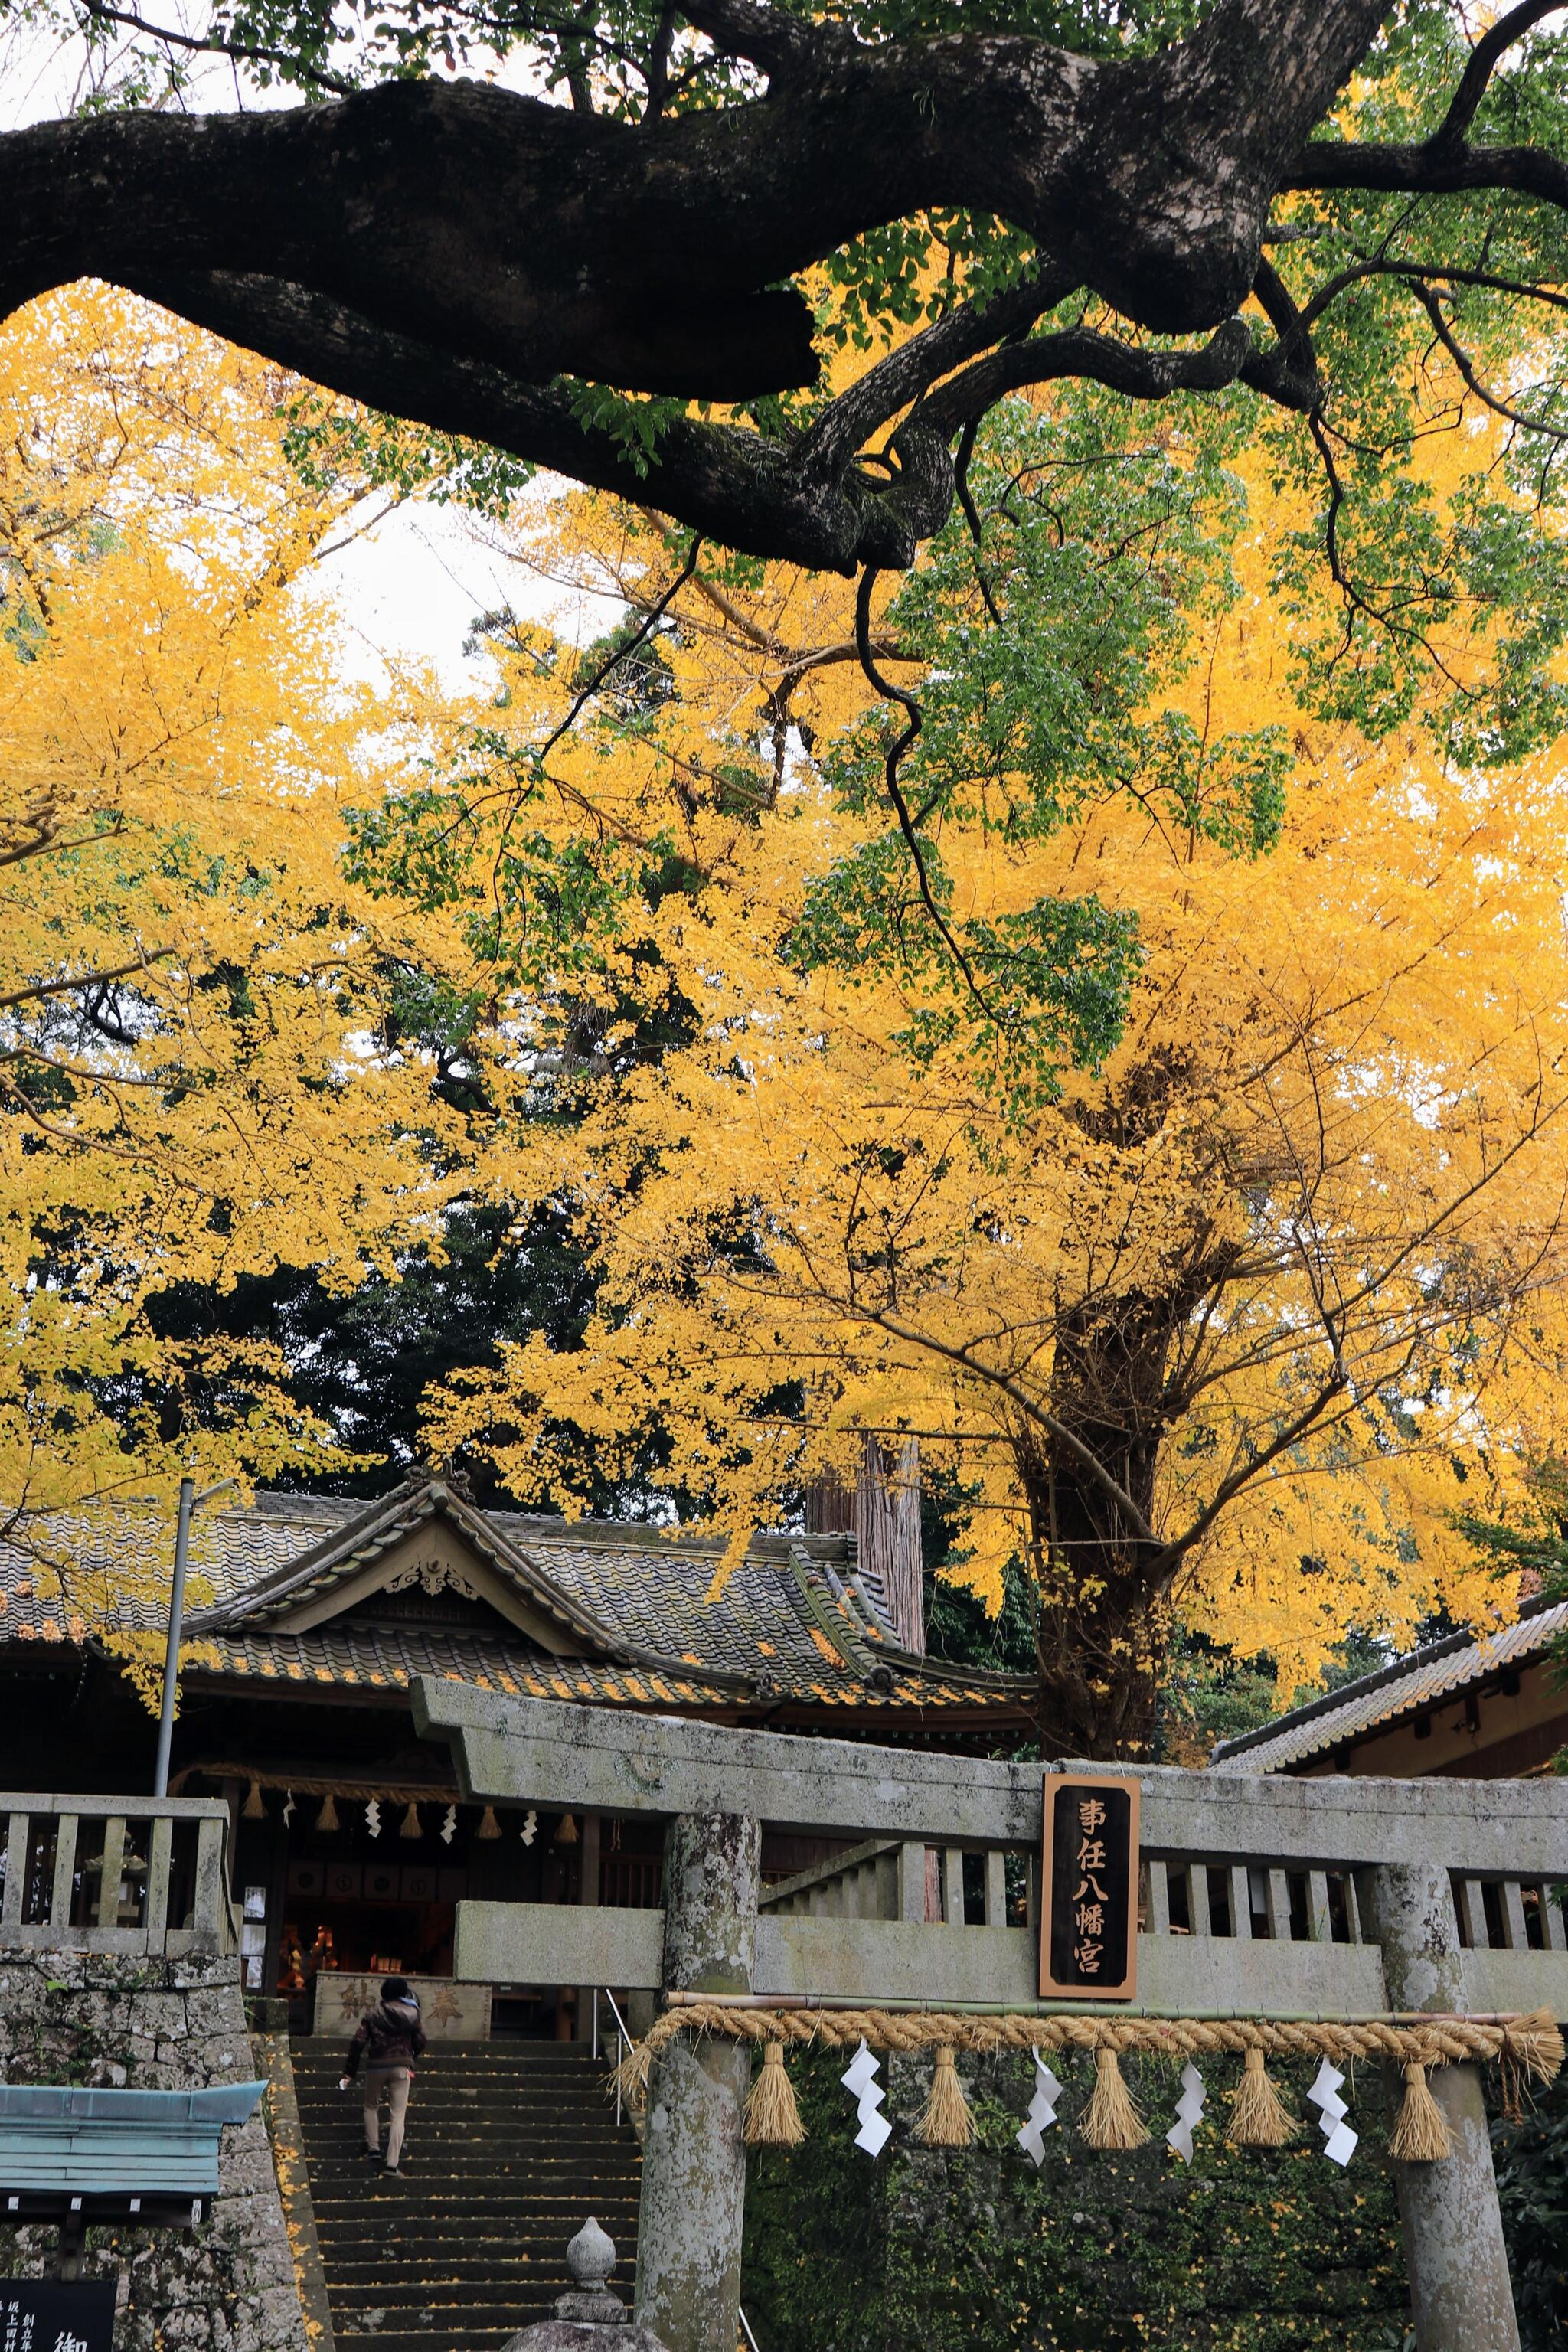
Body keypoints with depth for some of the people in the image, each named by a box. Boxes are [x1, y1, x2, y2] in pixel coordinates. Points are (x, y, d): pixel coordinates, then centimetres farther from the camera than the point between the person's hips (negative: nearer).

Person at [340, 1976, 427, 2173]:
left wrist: (349, 2073, 1)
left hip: (376, 2067, 0)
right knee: (397, 2115, 1)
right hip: (401, 2068, 0)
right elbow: (420, 2044, 6)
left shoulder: (373, 2016, 0)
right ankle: (393, 2162, -5)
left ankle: (373, 2148, 21)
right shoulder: (411, 2016, 1)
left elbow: (358, 2043, -4)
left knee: (371, 2106, 25)